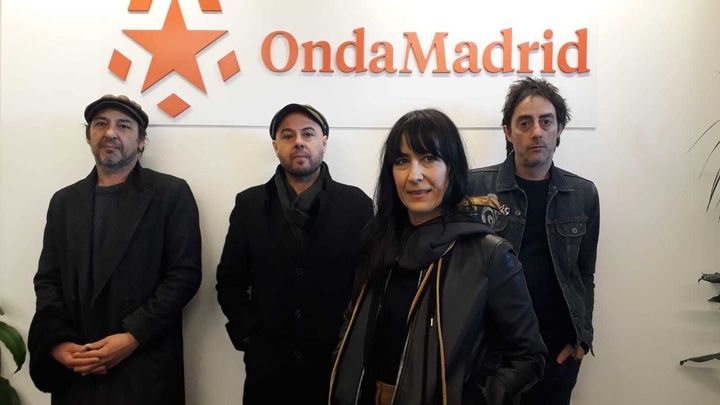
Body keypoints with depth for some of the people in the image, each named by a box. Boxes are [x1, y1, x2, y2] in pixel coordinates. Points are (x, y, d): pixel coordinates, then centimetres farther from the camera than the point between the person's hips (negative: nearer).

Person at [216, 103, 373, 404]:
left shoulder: (356, 204, -2)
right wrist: (249, 338, -3)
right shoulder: (250, 204, 4)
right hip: (268, 365, 1)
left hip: (337, 363, -1)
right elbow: (230, 282, 6)